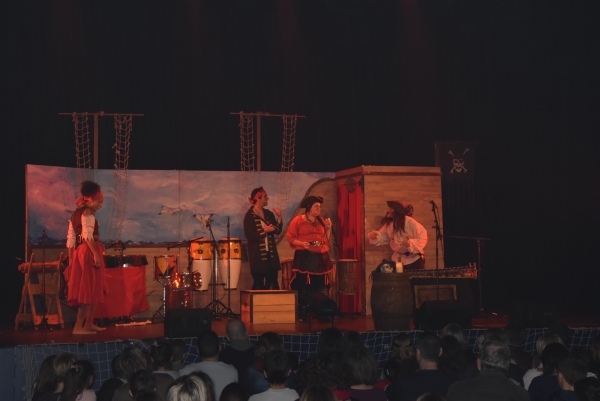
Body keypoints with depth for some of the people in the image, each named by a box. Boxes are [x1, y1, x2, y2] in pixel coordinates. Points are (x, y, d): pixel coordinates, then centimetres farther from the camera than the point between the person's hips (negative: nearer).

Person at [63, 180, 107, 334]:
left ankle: (88, 323, 22)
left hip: (79, 253, 9)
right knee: (89, 289, -7)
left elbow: (70, 239, 16)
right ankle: (78, 327, -9)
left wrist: (71, 260, 17)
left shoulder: (75, 214, 18)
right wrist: (96, 254, -25)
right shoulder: (87, 212, -8)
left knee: (93, 290, 16)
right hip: (89, 252, -9)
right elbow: (87, 235, -21)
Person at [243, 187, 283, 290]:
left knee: (272, 282, 6)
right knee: (259, 283, -1)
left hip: (270, 253, 6)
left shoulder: (268, 214, 9)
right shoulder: (249, 216, -8)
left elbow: (277, 231, 7)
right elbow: (249, 236, -15)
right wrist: (264, 230, -19)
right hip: (257, 254, -6)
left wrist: (279, 217, -4)